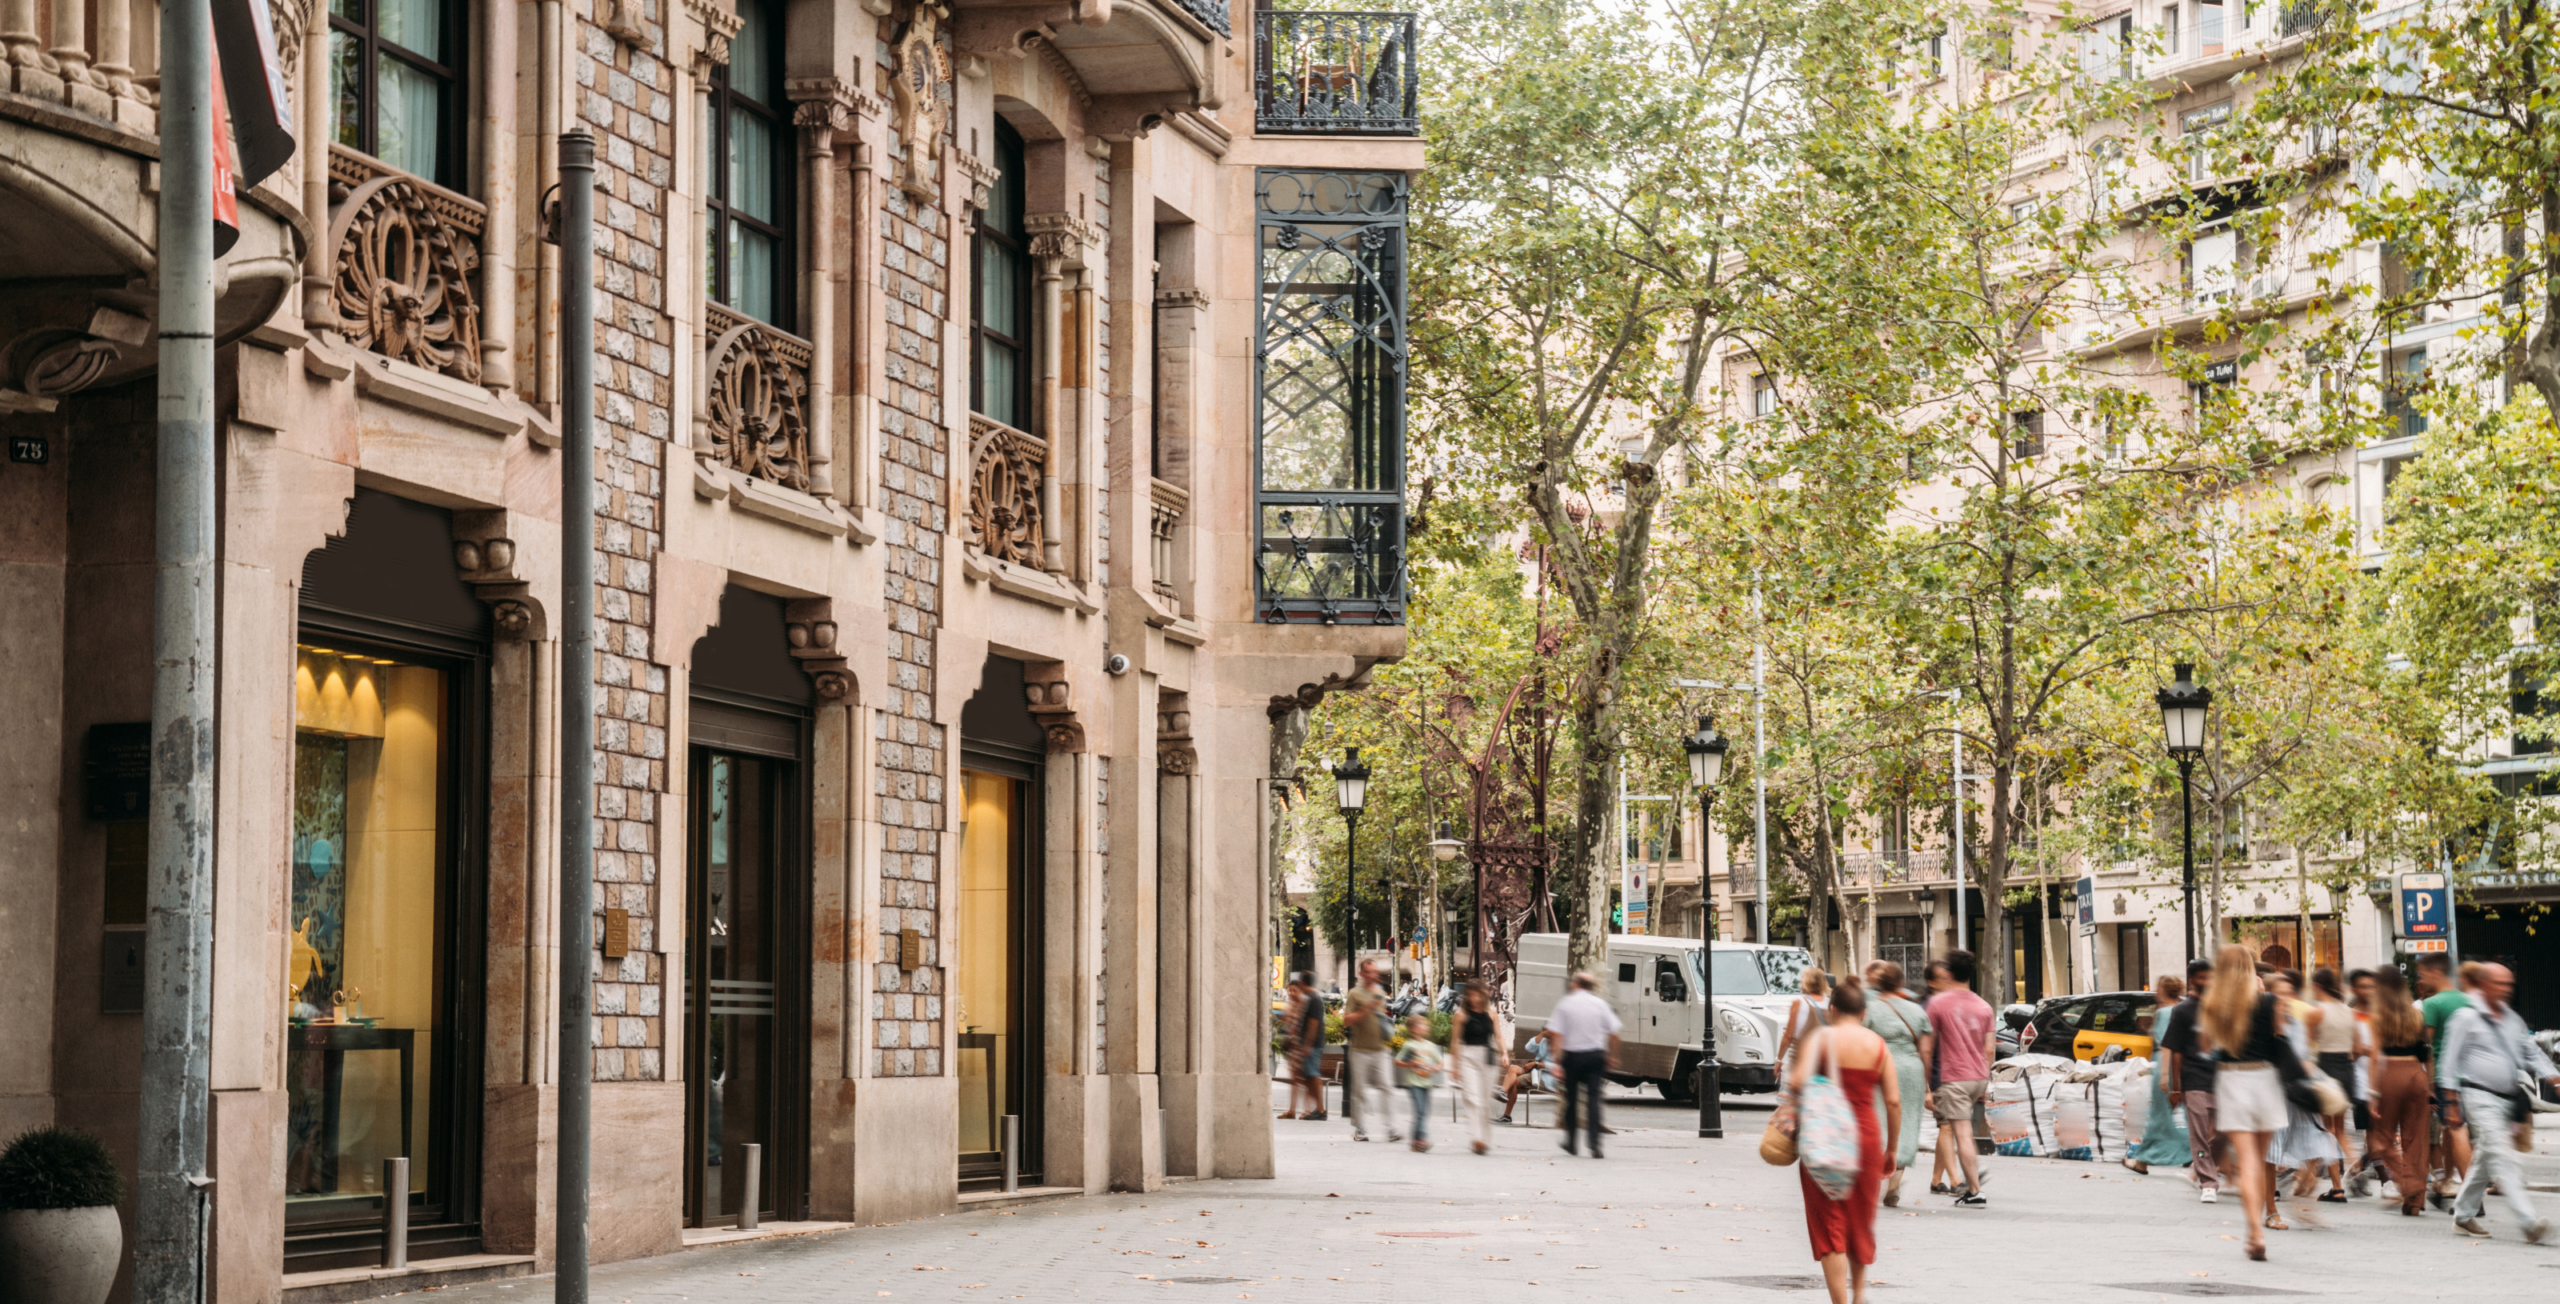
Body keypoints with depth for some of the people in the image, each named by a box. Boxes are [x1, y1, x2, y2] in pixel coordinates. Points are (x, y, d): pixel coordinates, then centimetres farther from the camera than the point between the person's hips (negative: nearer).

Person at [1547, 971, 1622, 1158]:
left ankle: (1571, 1142, 19)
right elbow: (1613, 1033, 4)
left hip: (1573, 1056, -1)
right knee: (1593, 1098, -3)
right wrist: (1612, 1056, 16)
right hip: (1595, 1055, 1)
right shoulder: (1600, 1004, 3)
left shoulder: (1565, 1004, -1)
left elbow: (1556, 1033, -8)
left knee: (1571, 1099, 12)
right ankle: (1595, 1144, -15)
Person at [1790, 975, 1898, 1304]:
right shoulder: (1878, 1045, 4)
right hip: (1867, 1136, 3)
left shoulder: (1821, 1038, -4)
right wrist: (1891, 1147, 11)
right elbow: (1893, 1101, 2)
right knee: (1861, 1218, 20)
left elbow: (1797, 1082, -17)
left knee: (1829, 1223, 2)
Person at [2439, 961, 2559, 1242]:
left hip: (2508, 1098, 7)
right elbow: (2450, 1061, -5)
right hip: (2480, 1097, -7)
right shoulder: (2467, 1017, -5)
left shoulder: (2511, 1018, 15)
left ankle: (2464, 1215, 26)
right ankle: (2529, 1221, -25)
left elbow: (2530, 1052, 21)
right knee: (2503, 1160, -15)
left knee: (2485, 1161, 14)